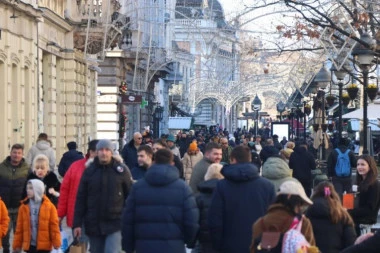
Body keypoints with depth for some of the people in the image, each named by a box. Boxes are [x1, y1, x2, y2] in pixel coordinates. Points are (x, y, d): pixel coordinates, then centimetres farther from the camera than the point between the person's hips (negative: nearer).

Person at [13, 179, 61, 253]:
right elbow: (19, 228, 6)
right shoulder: (24, 207, 4)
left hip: (44, 245, -2)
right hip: (29, 245, 2)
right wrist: (17, 245, 4)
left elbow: (54, 225, -3)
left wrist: (56, 243, -7)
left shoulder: (49, 206, -2)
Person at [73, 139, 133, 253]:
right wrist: (77, 224, 1)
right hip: (93, 224, 3)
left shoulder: (121, 170, -2)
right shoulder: (89, 171, 3)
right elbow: (80, 198, 5)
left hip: (115, 223, -3)